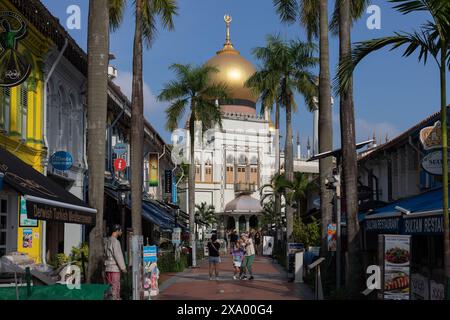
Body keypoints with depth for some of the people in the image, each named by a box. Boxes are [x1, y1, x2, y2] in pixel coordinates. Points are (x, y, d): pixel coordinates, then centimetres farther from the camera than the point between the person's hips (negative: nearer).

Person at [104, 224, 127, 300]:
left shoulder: (107, 241, 14)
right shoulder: (115, 241, -13)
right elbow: (118, 255, -16)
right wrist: (123, 267, -10)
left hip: (108, 268, 9)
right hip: (114, 268, -9)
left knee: (109, 287, 10)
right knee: (115, 287, -5)